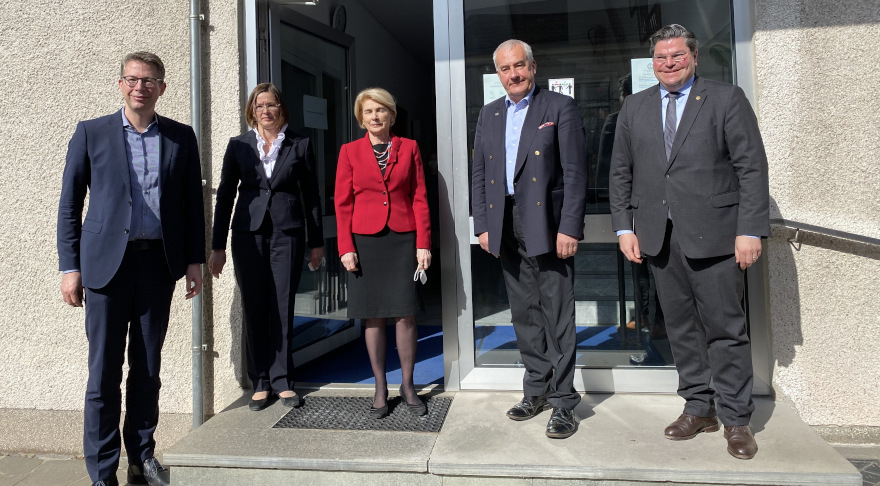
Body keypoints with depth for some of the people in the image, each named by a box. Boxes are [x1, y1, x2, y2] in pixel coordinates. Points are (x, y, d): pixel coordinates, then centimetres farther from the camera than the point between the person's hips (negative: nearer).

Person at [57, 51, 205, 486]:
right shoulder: (91, 133, 5)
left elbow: (193, 203, 10)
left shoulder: (181, 137, 9)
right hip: (107, 262, -1)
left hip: (158, 263, 2)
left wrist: (194, 260, 4)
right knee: (104, 372, 1)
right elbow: (69, 205, 4)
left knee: (148, 368, 10)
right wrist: (69, 266, -2)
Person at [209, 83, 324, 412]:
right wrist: (218, 246, 4)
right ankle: (261, 382, 17)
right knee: (254, 309, 4)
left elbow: (311, 196, 7)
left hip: (287, 234, -1)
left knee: (283, 308, 2)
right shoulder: (239, 146, 8)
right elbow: (225, 195, 8)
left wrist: (316, 242, 6)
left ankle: (282, 380, 14)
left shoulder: (299, 146, 6)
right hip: (249, 234, 1)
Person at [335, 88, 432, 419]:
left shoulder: (409, 148, 7)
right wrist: (346, 247, -4)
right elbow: (343, 203, 5)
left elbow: (420, 198, 5)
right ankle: (380, 389, 17)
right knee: (372, 316, 4)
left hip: (403, 240, 0)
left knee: (405, 315, -1)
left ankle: (408, 386, 15)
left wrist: (423, 243, -2)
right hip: (365, 241, 0)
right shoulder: (350, 151, 7)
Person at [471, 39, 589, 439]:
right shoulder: (489, 114, 16)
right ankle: (537, 390, 26)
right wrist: (482, 225, 7)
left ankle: (563, 401, 9)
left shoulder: (560, 107, 0)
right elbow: (479, 174, 15)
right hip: (506, 229, 5)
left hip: (547, 225, -5)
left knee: (557, 316, -2)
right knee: (524, 315, 12)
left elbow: (575, 172, -6)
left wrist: (569, 228, -14)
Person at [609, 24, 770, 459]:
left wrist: (750, 230, -11)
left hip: (713, 234, -3)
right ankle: (699, 409, 24)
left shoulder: (727, 100, 2)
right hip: (659, 236, 4)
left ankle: (736, 419, 16)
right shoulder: (634, 108, 13)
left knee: (726, 327, 2)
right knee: (680, 326, 10)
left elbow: (753, 168, -3)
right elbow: (621, 172, 12)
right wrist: (625, 227, 4)